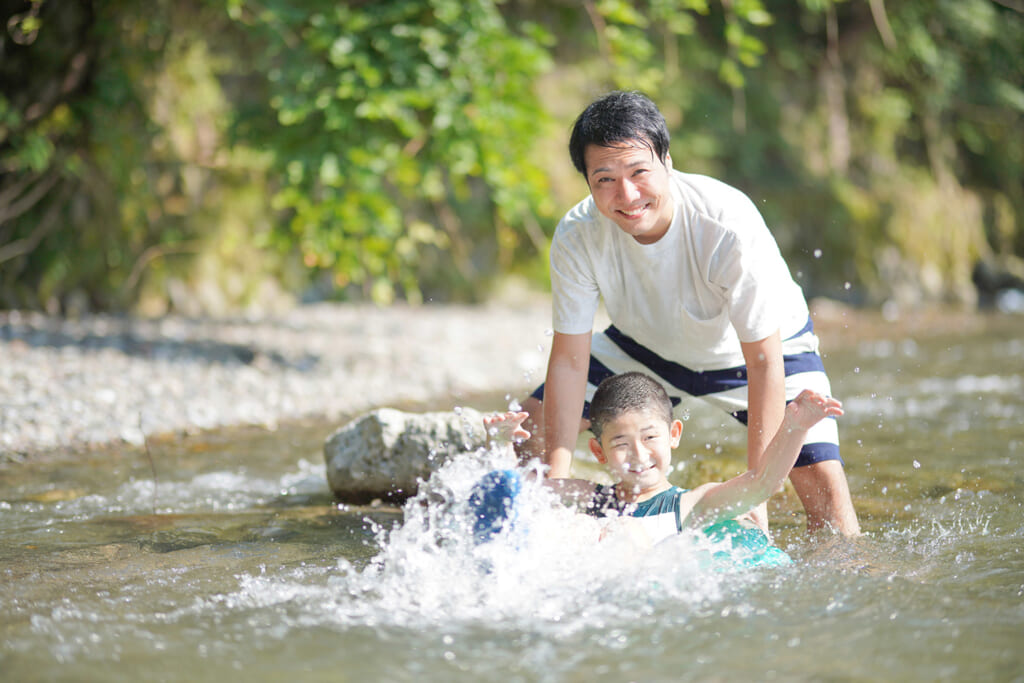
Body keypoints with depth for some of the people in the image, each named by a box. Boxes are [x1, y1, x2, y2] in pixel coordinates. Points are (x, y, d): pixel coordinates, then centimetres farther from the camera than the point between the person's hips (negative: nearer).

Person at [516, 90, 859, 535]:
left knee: (821, 478, -22)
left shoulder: (730, 226, -38)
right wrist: (556, 483, -23)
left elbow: (764, 362, -32)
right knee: (534, 422, -2)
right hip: (648, 344, 4)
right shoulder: (576, 238, -28)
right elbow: (569, 360, -19)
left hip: (759, 345, -3)